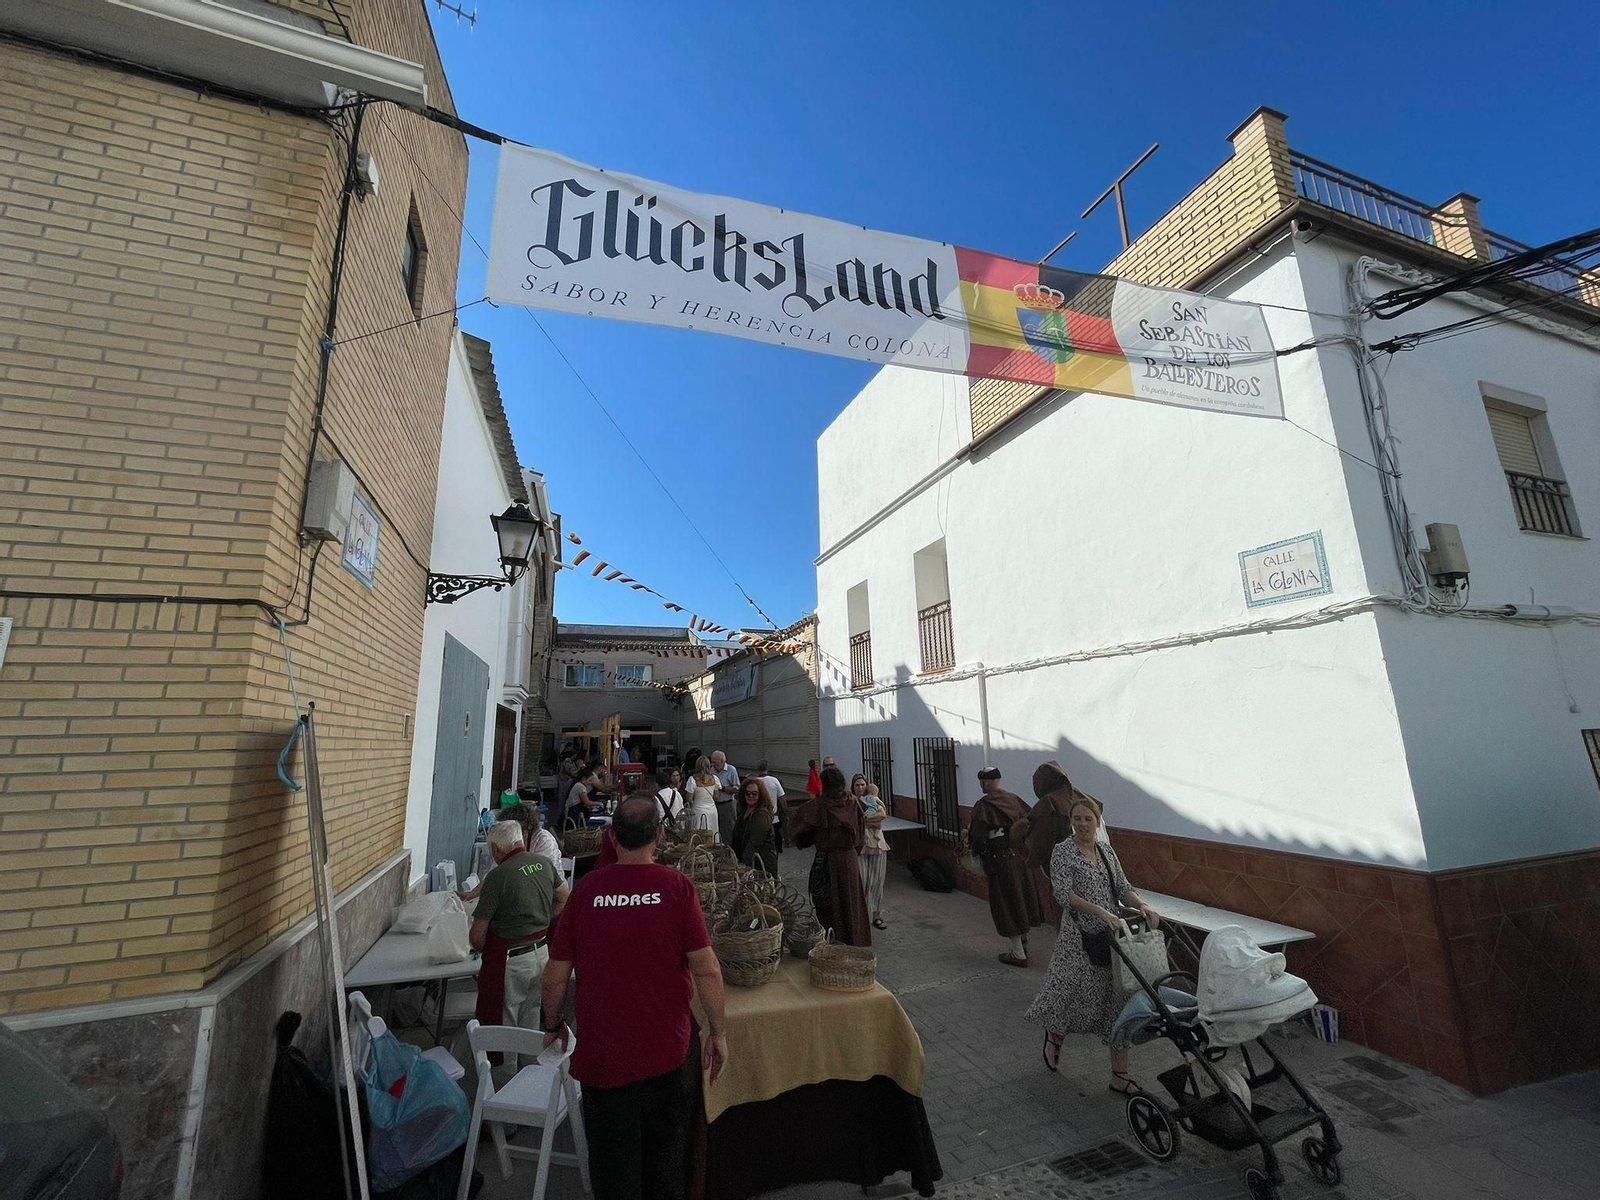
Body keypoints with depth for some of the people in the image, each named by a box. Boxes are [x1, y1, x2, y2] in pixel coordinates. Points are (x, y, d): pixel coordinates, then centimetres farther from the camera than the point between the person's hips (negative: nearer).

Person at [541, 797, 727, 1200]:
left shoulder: (586, 889, -12)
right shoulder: (676, 886, -16)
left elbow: (556, 974, -4)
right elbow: (706, 970, -15)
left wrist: (553, 1025, 14)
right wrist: (718, 1033, -1)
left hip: (602, 1052, 0)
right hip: (666, 1052, 0)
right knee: (665, 1156, 26)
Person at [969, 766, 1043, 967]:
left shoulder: (983, 806, -17)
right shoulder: (1014, 799, 2)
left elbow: (978, 837, -21)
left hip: (1000, 860, -7)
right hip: (1022, 857, 7)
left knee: (1007, 906, 5)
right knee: (1022, 900, 20)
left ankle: (1018, 954, 13)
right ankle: (1022, 944, 36)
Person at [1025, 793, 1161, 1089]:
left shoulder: (1107, 852, 8)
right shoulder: (1063, 852, -10)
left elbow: (1123, 888, 6)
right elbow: (1064, 894, -19)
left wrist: (1141, 905, -13)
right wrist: (1100, 911, -27)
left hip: (1111, 936, 5)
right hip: (1080, 938, -5)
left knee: (1117, 1000, 6)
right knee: (1078, 996, 2)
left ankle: (1119, 1075, 19)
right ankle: (1054, 1035, 34)